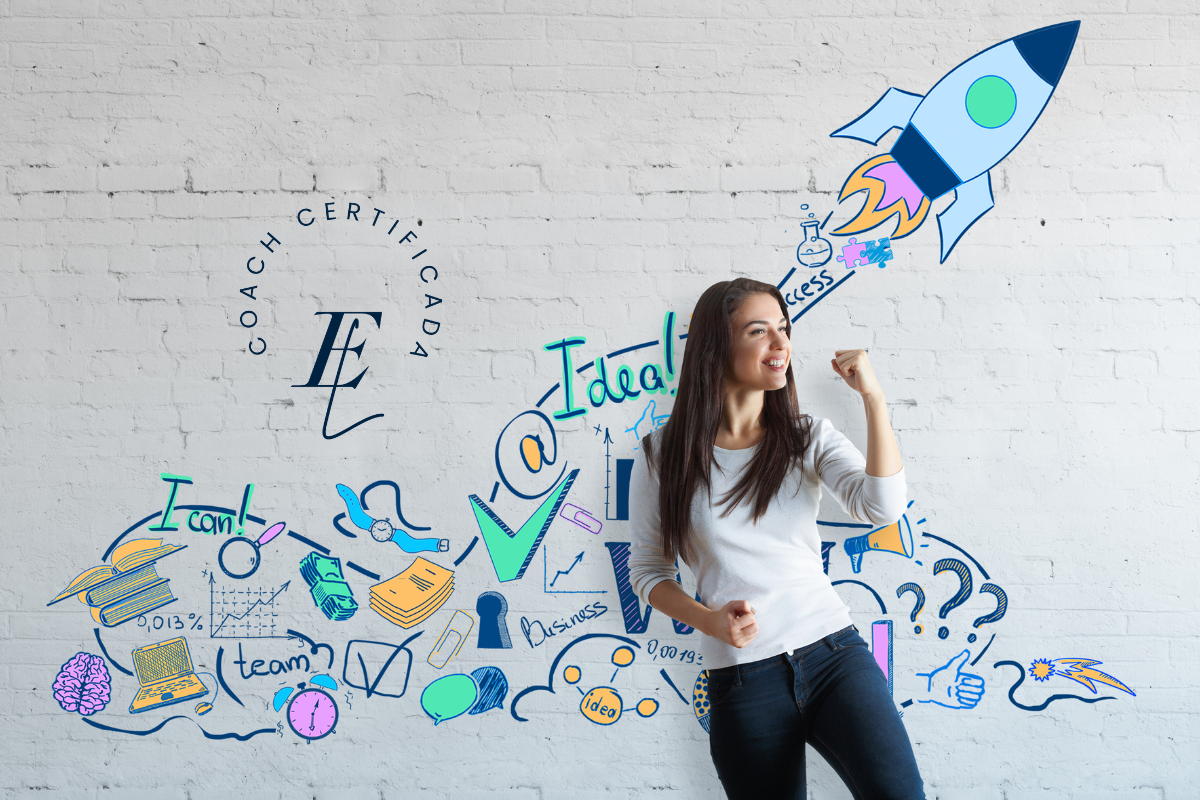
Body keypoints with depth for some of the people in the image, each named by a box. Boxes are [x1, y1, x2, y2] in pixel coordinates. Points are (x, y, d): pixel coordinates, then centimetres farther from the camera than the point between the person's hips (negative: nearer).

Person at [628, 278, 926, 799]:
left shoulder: (810, 438, 6)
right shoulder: (662, 456, 2)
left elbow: (882, 507, -9)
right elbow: (648, 569, 8)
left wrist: (873, 396, -12)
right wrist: (709, 620, -9)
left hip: (832, 653, 1)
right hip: (740, 676, 0)